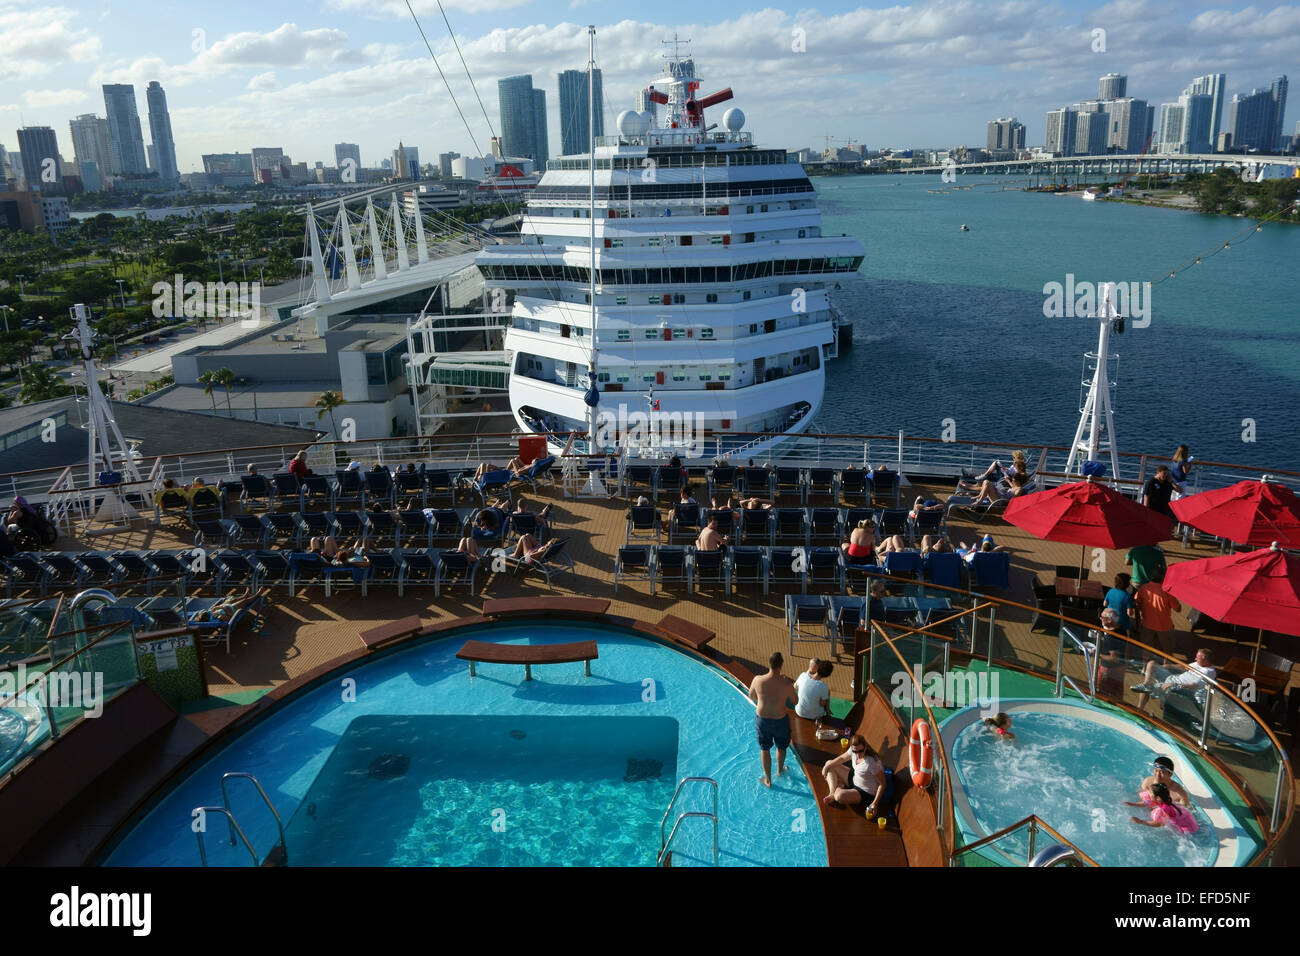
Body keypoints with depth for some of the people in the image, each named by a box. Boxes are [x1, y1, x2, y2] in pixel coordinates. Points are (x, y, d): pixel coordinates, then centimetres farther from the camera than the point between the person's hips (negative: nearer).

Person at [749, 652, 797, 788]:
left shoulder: (758, 680, -21)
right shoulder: (786, 684, -26)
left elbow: (751, 697, -2)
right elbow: (795, 702, -8)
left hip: (762, 719, 1)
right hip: (780, 720, -1)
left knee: (765, 749, 22)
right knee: (781, 747, 28)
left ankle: (768, 779, 35)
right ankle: (780, 769, 53)